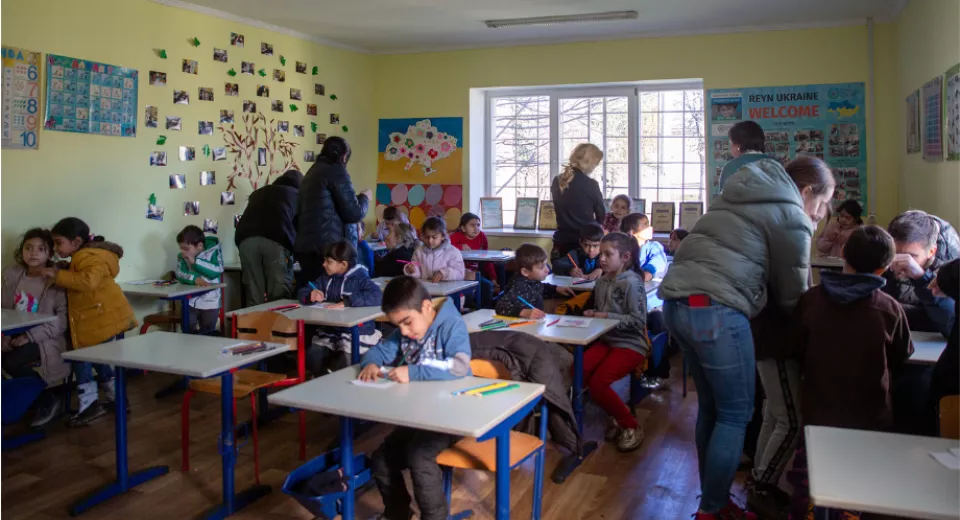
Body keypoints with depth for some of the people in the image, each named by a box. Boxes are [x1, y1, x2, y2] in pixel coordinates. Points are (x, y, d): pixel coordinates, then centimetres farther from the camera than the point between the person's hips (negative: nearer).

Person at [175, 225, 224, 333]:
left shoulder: (213, 251, -4)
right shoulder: (182, 257, 5)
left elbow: (217, 271, -19)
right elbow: (180, 274, -11)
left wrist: (195, 261, -16)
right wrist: (194, 279, -30)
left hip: (210, 302, -2)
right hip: (190, 301, 3)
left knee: (207, 332, -1)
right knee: (187, 328, -7)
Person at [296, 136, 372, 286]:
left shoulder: (313, 171, 18)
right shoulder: (337, 171, -6)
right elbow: (354, 213, -9)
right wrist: (364, 197, 10)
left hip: (305, 246, 8)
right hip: (328, 247, -8)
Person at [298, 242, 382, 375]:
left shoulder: (360, 279, -7)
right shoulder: (326, 279, 13)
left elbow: (376, 296, -23)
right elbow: (302, 292, 16)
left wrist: (347, 302, -31)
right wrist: (311, 296, -9)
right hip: (329, 332, 6)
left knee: (344, 363, -26)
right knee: (312, 356, -16)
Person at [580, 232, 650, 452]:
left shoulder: (632, 283, -13)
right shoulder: (602, 281, 8)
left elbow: (638, 321, -17)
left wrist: (607, 316, -19)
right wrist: (592, 314, 2)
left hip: (631, 345, -7)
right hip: (606, 340, 7)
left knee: (597, 383, -22)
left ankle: (631, 426, 2)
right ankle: (615, 416, 6)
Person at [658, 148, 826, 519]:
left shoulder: (738, 193, 26)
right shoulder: (792, 218, 2)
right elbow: (792, 293, 7)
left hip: (677, 301, 9)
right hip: (714, 309, -9)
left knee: (712, 407, 18)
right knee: (736, 414, 4)